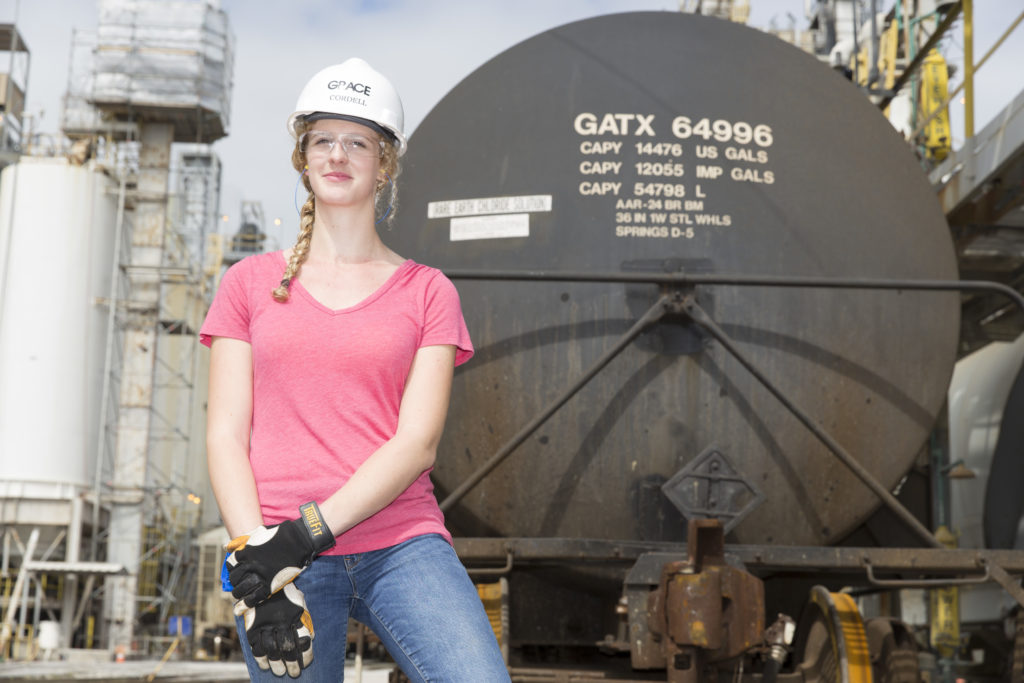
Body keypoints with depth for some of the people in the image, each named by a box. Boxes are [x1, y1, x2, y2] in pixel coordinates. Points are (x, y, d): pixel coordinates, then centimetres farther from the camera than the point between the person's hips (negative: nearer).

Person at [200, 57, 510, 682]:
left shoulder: (427, 290, 10)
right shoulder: (252, 282, 13)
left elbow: (418, 441, -1)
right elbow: (226, 434, 5)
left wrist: (309, 530, -14)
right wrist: (255, 556, -10)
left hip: (404, 543, -1)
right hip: (279, 559, 1)